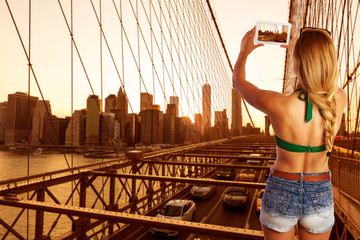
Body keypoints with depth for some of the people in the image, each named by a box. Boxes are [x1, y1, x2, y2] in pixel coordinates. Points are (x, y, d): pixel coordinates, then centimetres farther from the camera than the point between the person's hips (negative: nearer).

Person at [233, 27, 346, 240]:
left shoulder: (278, 105, -27)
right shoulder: (340, 99, -15)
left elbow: (238, 82, -6)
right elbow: (322, 85, 12)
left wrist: (244, 52, 12)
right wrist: (298, 48, 19)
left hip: (280, 193, -3)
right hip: (320, 196, 3)